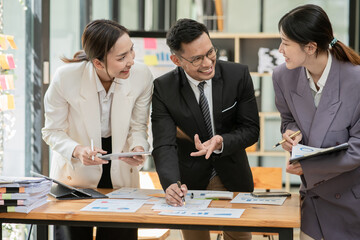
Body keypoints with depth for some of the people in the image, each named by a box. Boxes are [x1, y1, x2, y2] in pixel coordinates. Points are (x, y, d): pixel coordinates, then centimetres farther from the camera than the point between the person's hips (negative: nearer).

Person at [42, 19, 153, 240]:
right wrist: (77, 150, -29)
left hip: (121, 175, 2)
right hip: (74, 174, -2)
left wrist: (137, 148, -25)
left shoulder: (142, 75, -18)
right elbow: (53, 131, -11)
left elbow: (138, 126, -4)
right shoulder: (66, 77, -23)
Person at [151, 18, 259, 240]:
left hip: (232, 178, 1)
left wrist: (221, 142, -30)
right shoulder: (163, 88, -17)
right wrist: (171, 184, -42)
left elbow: (251, 129, -9)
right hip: (190, 181, -1)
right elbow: (164, 145, -23)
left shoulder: (238, 75, -14)